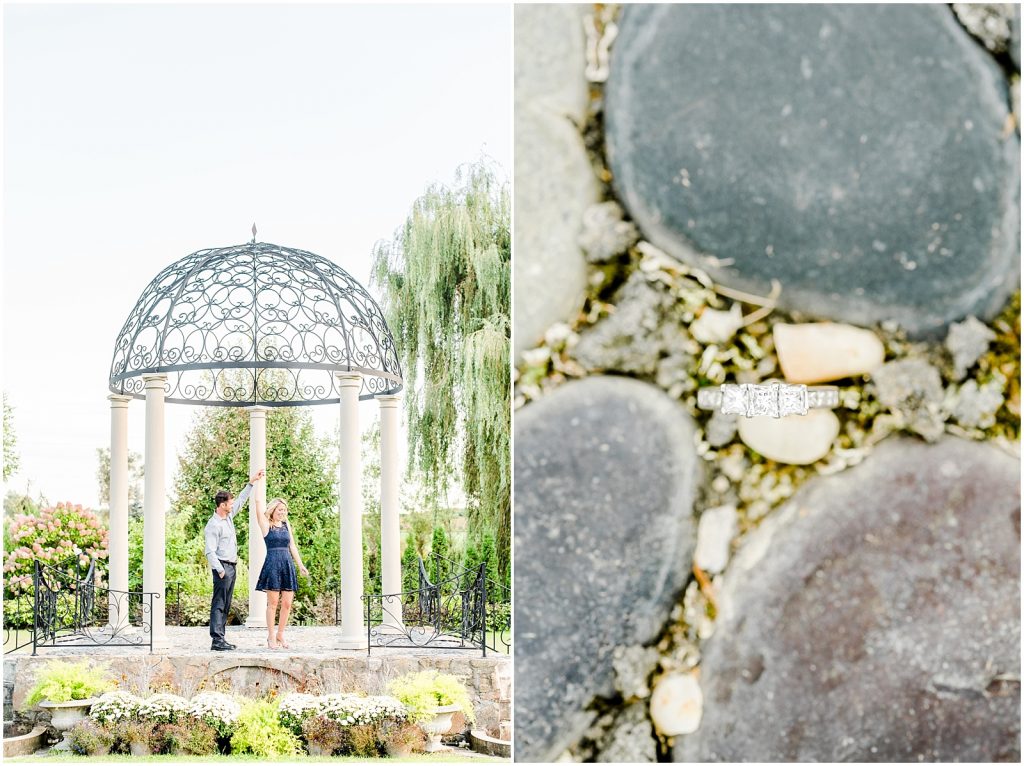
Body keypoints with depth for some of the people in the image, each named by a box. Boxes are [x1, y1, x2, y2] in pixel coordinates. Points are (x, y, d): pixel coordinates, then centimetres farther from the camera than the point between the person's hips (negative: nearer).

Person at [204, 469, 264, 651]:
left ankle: (221, 639, 10)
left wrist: (252, 482, 24)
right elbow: (210, 551, -18)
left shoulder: (228, 516, 11)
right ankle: (217, 640, -15)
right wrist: (220, 570, -21)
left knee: (226, 605, 9)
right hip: (222, 567, -9)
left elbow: (241, 501, 26)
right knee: (219, 604, -11)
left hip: (231, 566, 9)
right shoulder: (213, 525, -14)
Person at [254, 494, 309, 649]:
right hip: (272, 565, -5)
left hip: (288, 565, 5)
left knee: (287, 604, 2)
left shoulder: (286, 525, 15)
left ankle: (280, 634, 14)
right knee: (273, 603, -2)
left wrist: (301, 565, 14)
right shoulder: (266, 524, 1)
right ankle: (271, 636, 6)